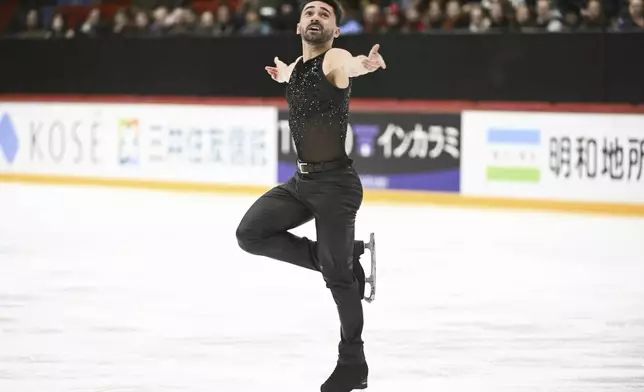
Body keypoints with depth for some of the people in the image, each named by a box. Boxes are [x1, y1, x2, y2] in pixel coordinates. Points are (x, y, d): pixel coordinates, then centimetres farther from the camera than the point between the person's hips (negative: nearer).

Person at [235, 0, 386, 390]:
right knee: (251, 234, -6)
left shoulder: (334, 59, -13)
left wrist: (365, 64, -62)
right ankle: (344, 260, 5)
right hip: (301, 182, 8)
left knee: (337, 276, -5)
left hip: (336, 183, -8)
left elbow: (348, 67, -40)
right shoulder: (297, 67, 10)